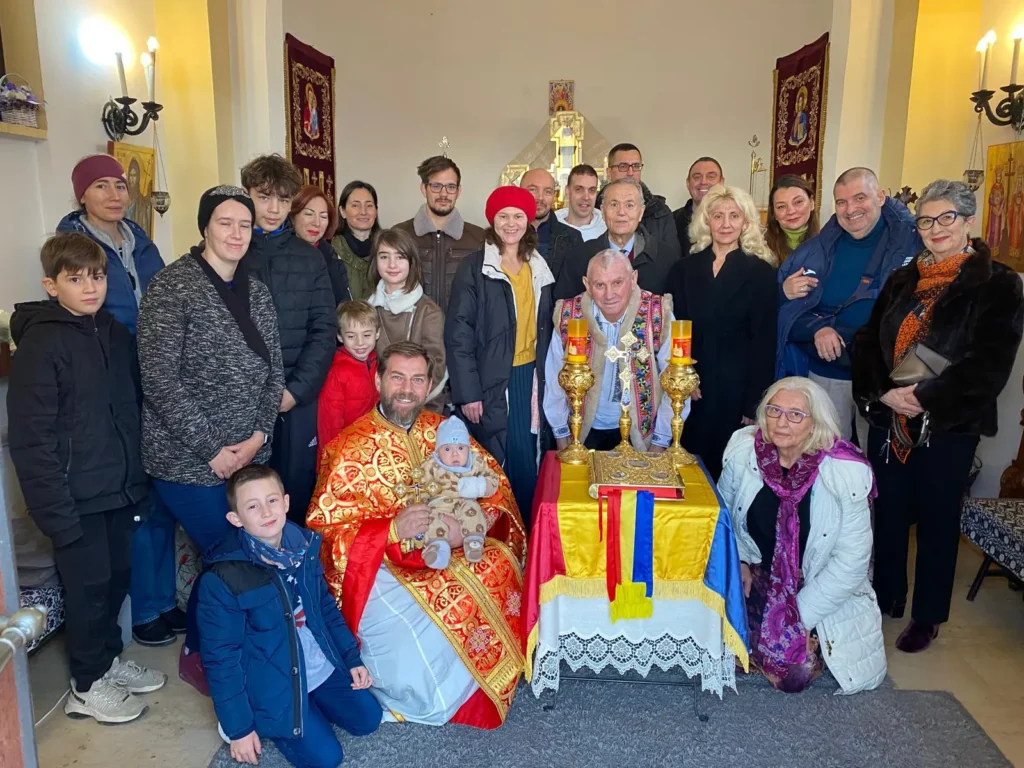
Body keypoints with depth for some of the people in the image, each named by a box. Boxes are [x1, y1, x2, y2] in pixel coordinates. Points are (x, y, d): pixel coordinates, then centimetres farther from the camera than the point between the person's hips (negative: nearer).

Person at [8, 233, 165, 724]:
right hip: (76, 496, -6)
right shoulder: (40, 344, -14)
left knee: (118, 576, 17)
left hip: (120, 489, 6)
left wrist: (139, 482, 10)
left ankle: (108, 658, 38)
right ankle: (87, 686, 26)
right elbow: (31, 438, -16)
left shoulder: (116, 333, 6)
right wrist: (56, 511, -18)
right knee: (89, 586, 7)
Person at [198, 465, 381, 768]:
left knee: (368, 719, 7)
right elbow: (221, 656, -17)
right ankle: (266, 721, 15)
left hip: (321, 664, 6)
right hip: (272, 682, -5)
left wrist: (352, 658, 8)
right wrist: (238, 727, -12)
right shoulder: (223, 578, -25)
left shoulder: (304, 545, -7)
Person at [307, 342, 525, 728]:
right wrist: (394, 531, -30)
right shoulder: (350, 448, -9)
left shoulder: (441, 430, 4)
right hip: (377, 568, -5)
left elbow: (494, 481, 2)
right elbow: (328, 530, -14)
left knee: (501, 565, -20)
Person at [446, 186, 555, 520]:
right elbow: (458, 334, -9)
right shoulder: (474, 268, -7)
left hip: (529, 377, 4)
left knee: (526, 462, 8)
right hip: (492, 381, -4)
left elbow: (544, 327, 14)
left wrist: (543, 378, 8)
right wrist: (467, 392, -13)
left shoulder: (538, 268, 9)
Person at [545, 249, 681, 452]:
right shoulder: (568, 316, -15)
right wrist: (561, 436, 3)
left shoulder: (658, 315, -19)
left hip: (640, 432, -1)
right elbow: (555, 381, -2)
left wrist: (660, 443, -8)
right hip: (584, 433, 1)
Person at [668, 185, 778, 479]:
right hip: (691, 390, 2)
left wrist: (755, 404, -8)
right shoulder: (685, 269, 7)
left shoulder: (761, 272, 0)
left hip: (736, 388, -2)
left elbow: (764, 342, -3)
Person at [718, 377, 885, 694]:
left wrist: (801, 615, -14)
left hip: (819, 590, -2)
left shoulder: (849, 472, -20)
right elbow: (724, 509, 4)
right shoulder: (742, 447, -13)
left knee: (792, 675, -14)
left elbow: (851, 561, -15)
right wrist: (738, 562, -6)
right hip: (757, 576, 3)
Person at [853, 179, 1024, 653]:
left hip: (950, 425, -4)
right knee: (889, 511, 12)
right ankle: (886, 598, 32)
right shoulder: (902, 281, 9)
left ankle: (927, 617, 25)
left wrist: (925, 398, -20)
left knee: (937, 518, 8)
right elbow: (869, 341, 4)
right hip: (888, 419, 4)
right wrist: (883, 393, -12)